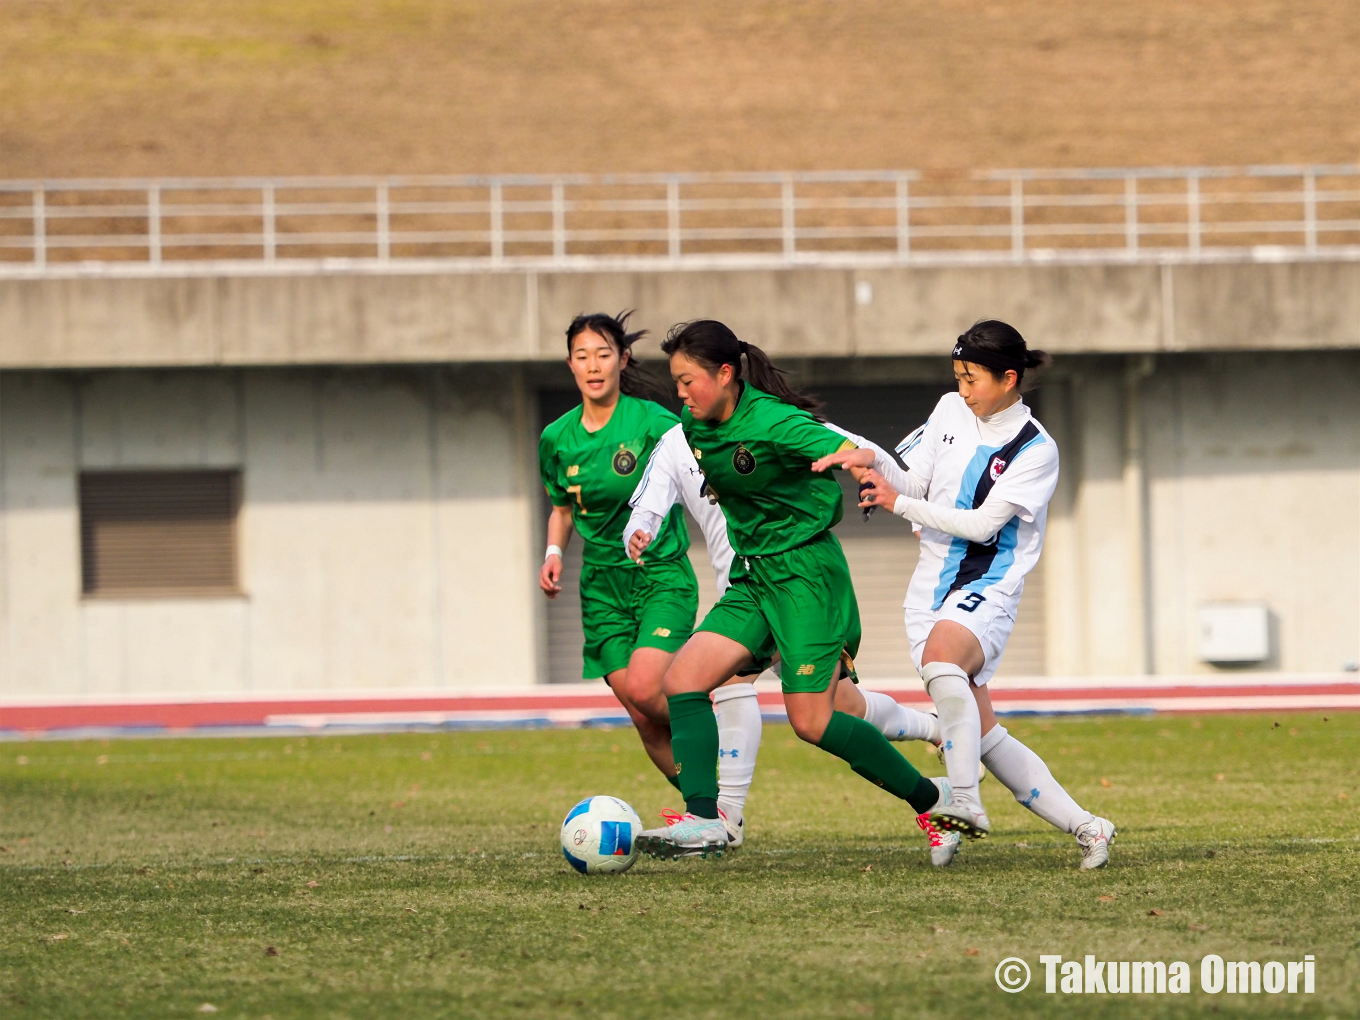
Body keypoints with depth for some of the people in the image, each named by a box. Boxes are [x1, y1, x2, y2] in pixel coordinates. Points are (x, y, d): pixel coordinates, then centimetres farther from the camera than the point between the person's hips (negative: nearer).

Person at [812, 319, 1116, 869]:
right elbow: (914, 483, 7)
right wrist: (871, 461, -12)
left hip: (986, 589, -6)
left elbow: (983, 523, -15)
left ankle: (965, 802, -37)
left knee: (940, 657, -38)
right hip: (931, 587, 6)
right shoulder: (951, 411, 9)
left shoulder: (1036, 450, -8)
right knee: (985, 736, 0)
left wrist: (899, 503, -13)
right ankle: (1084, 827, 7)